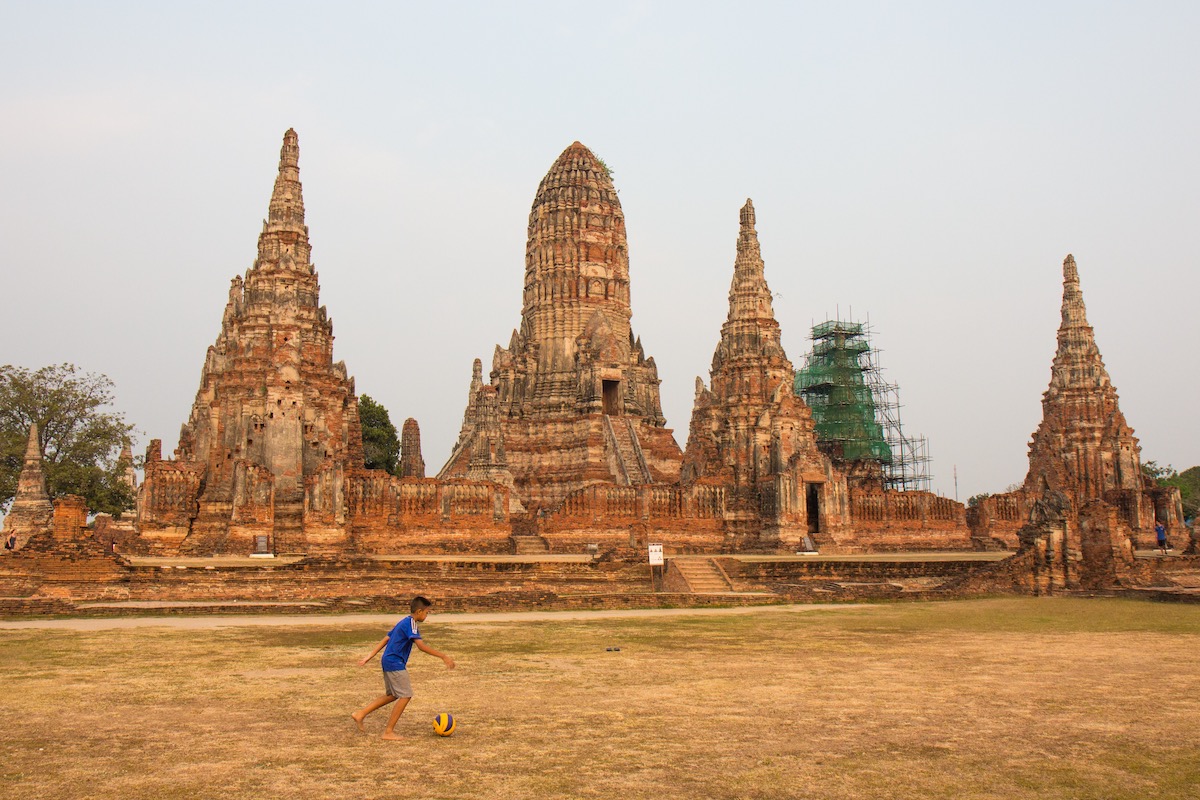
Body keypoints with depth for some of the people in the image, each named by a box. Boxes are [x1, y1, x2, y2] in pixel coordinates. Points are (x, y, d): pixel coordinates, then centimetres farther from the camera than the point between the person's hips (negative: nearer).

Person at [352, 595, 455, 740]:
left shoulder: (404, 622, 16)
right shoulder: (411, 623, -15)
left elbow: (385, 639, 20)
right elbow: (421, 646, -25)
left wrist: (370, 656, 22)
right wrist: (443, 657, -25)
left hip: (388, 662, 10)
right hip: (395, 664, -10)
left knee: (392, 695, 20)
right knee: (406, 695, -4)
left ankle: (360, 714, 20)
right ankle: (389, 732, 0)